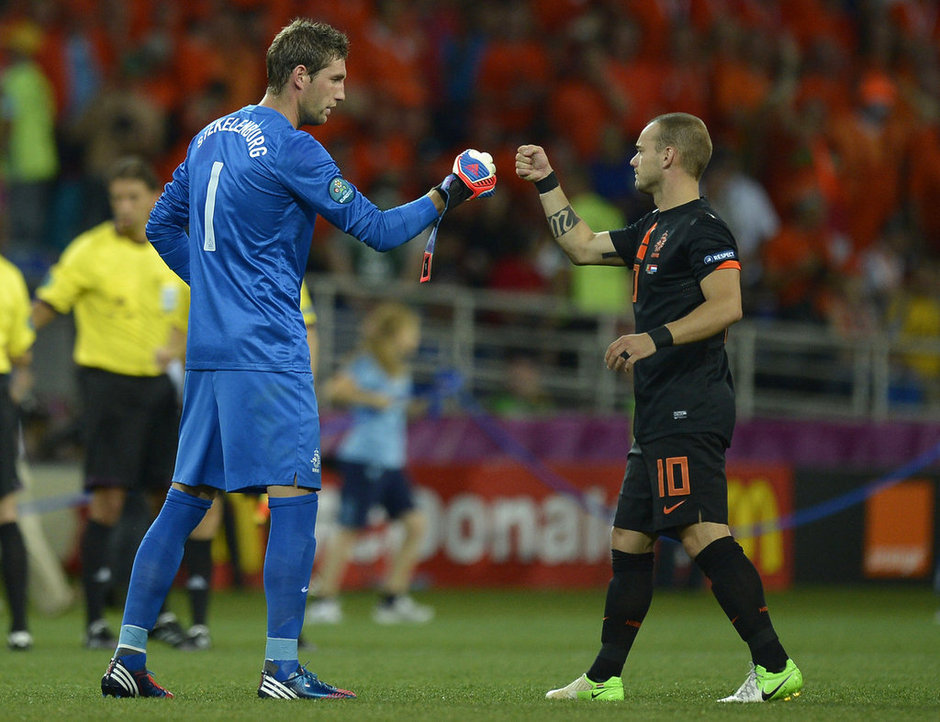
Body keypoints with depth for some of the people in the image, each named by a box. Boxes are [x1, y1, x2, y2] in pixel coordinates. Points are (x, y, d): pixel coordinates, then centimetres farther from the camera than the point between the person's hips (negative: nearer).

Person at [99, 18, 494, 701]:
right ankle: (282, 669, -9)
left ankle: (129, 655, 7)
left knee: (186, 499, 10)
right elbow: (376, 228, -8)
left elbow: (163, 226, 22)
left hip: (207, 349, 8)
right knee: (295, 496, -6)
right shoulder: (291, 149, -10)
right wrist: (446, 197, 0)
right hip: (268, 354, -8)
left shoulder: (211, 137, 14)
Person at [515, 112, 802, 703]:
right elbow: (583, 245, 34)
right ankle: (605, 680, 19)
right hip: (661, 416, 11)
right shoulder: (655, 229, 21)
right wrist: (547, 182, 35)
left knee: (703, 532, -19)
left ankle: (775, 667, -23)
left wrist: (656, 337, -27)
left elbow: (727, 306, -20)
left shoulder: (702, 228, -9)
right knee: (630, 540, 12)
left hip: (689, 413, -11)